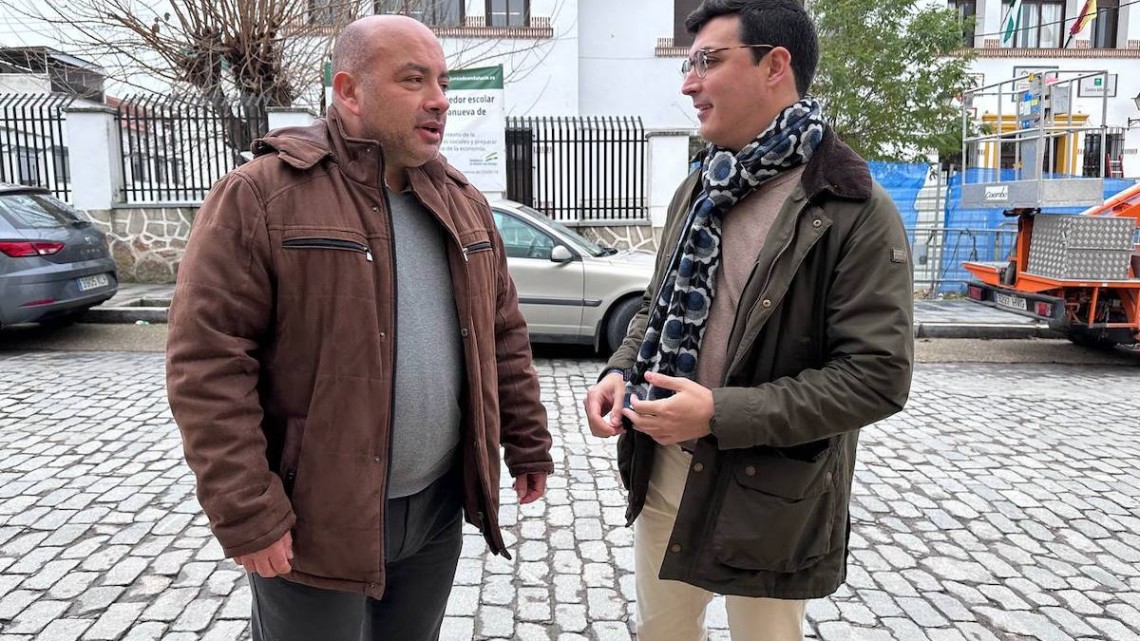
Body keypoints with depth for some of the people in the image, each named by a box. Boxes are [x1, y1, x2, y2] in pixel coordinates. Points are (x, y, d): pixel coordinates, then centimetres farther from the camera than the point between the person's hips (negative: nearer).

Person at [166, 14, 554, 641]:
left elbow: (504, 337, 10)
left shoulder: (462, 203, 7)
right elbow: (208, 363, -15)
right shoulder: (258, 196, -12)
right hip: (314, 517, -5)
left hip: (437, 507, 6)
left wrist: (528, 444, 8)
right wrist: (245, 512, -17)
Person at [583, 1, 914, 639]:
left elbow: (878, 375, -19)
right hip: (663, 469, 6)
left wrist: (721, 413, -24)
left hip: (768, 492, -6)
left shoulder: (857, 210, -16)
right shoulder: (700, 188, 7)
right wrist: (621, 371, -4)